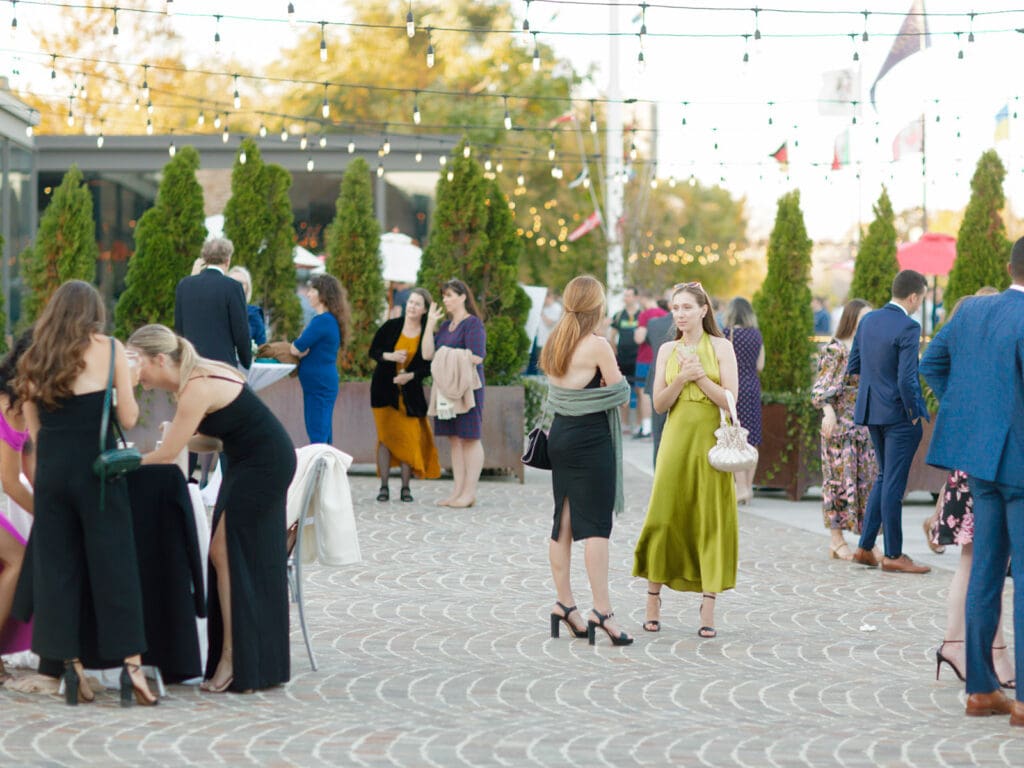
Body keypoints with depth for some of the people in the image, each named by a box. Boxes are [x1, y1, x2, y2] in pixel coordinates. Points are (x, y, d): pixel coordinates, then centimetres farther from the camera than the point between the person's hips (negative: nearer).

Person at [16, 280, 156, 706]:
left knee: (56, 567, 8)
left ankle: (71, 667, 8)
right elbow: (128, 418, -2)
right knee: (114, 565, 0)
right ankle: (131, 665, -4)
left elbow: (35, 428, 10)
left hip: (51, 468, 3)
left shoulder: (34, 361, 12)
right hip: (97, 467, -3)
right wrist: (126, 387, 17)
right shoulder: (109, 349, 1)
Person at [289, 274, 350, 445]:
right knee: (324, 435, 14)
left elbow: (297, 349, -17)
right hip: (323, 383, 10)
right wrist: (303, 350, -7)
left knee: (317, 437, -8)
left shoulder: (322, 321, -17)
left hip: (318, 384, -10)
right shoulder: (331, 319, 14)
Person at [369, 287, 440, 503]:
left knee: (408, 438, -3)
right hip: (384, 389, 0)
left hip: (410, 392, 0)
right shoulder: (391, 326, -2)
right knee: (385, 436, -1)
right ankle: (384, 487, 3)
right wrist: (389, 356, -16)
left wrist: (410, 376, -17)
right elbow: (373, 351, 3)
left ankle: (406, 488, 4)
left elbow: (428, 366, -1)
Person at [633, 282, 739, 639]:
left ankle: (708, 609, -1)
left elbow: (729, 400, -6)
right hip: (677, 439, 2)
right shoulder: (667, 351, 10)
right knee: (664, 517, 1)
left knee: (712, 521, -3)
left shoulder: (720, 347, 1)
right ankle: (653, 600, 13)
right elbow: (659, 403, 3)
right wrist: (682, 379, -11)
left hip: (712, 441, -2)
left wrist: (701, 378, -15)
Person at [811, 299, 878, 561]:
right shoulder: (834, 349, -5)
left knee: (869, 478, 4)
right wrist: (828, 411, -25)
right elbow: (821, 387, -11)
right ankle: (837, 540, 1)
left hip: (868, 424, 6)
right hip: (841, 424, -6)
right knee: (840, 477, -4)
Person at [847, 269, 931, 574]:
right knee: (893, 483, 0)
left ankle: (865, 547, 19)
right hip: (899, 414, -8)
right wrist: (914, 413, -11)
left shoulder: (868, 320, 5)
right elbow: (906, 379, -23)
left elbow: (853, 366, 11)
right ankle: (893, 555, 8)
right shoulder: (908, 328, -19)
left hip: (872, 412, 8)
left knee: (884, 477, 20)